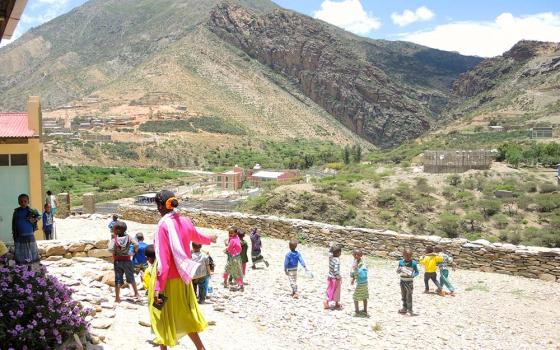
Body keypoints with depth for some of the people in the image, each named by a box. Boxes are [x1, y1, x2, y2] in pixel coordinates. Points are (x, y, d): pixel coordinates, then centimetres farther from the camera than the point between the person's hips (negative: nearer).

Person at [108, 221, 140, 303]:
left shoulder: (114, 239, -12)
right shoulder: (128, 237, -7)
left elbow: (110, 249, -27)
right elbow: (136, 244, -20)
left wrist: (114, 253, -6)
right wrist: (135, 250, -2)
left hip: (117, 261, -2)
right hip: (127, 260, 2)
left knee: (118, 280, 6)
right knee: (131, 278, 17)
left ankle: (117, 298, 6)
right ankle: (136, 293, 25)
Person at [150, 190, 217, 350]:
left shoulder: (164, 225, -20)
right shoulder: (185, 221, 0)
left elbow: (163, 260, -23)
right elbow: (197, 236, 23)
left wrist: (158, 287, -21)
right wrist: (210, 239, 46)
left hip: (167, 279, -7)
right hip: (183, 277, 7)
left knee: (163, 315, 10)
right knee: (185, 314, 18)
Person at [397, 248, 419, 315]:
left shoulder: (413, 263, -7)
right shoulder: (401, 262, 0)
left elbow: (417, 272, -1)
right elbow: (398, 272, 8)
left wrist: (412, 275, -20)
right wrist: (399, 270, -15)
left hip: (409, 281, -4)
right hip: (402, 281, 4)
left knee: (409, 296, -5)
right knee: (403, 295, 12)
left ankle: (409, 309, 3)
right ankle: (404, 308, 24)